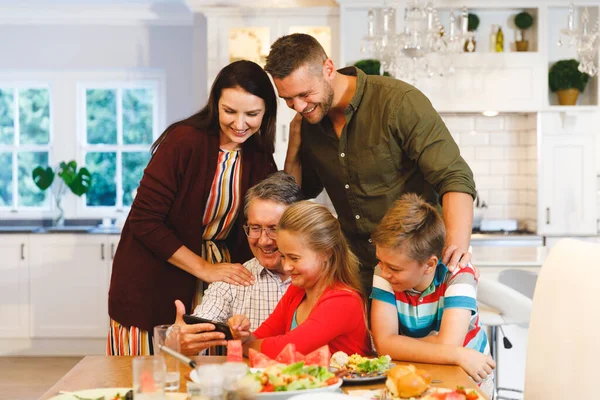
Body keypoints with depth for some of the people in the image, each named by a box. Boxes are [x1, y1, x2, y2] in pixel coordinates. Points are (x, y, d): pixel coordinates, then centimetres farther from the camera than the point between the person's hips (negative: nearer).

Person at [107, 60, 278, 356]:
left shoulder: (260, 161, 2)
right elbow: (144, 221, -18)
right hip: (151, 288, -5)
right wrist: (204, 268, -18)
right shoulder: (185, 141, -15)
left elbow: (253, 237, 7)